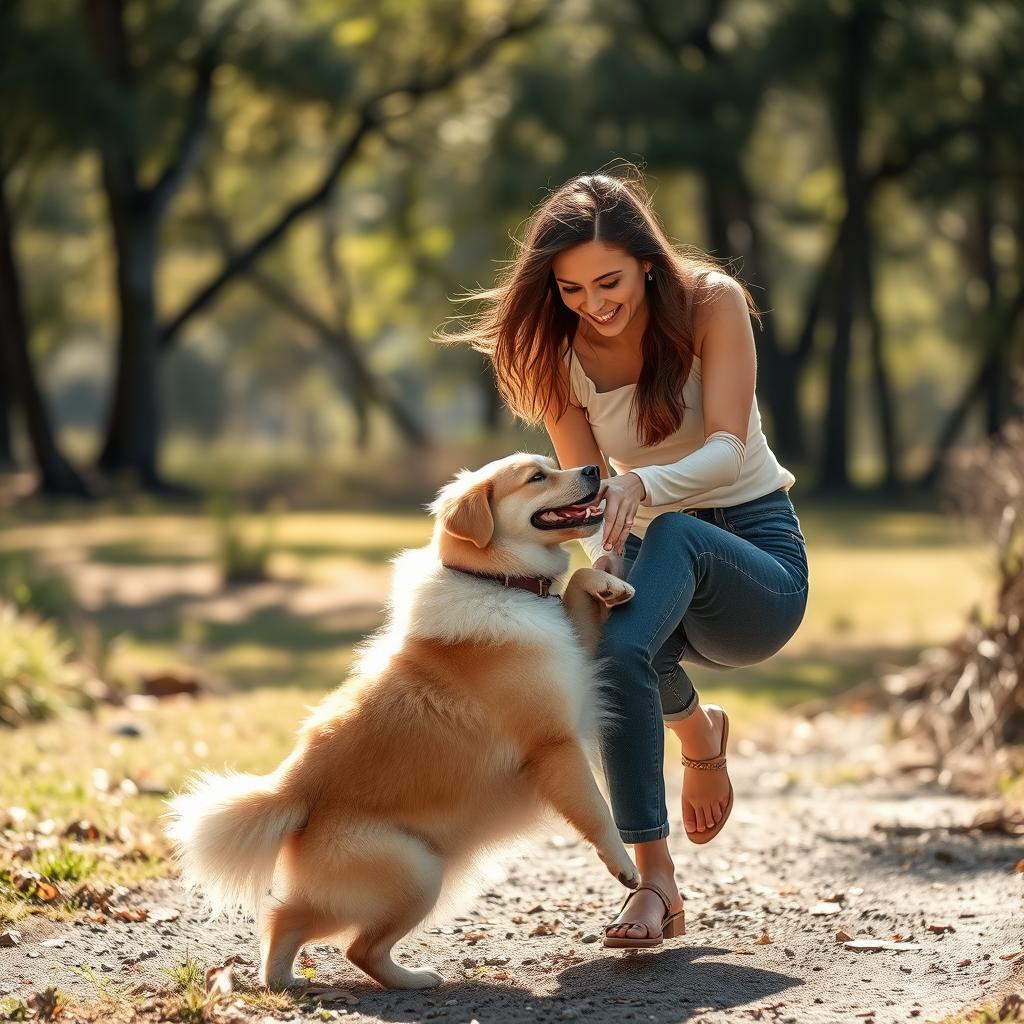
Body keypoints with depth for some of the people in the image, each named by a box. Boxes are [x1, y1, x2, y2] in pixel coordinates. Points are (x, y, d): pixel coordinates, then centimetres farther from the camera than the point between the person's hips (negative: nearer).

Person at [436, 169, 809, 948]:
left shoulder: (712, 303, -12)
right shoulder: (561, 353, -3)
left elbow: (727, 449, -22)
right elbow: (585, 494, -8)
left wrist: (644, 485, -44)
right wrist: (596, 558, -33)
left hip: (760, 563, -2)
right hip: (666, 563, 2)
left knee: (674, 534, -39)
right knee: (616, 648, -37)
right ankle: (698, 732, -3)